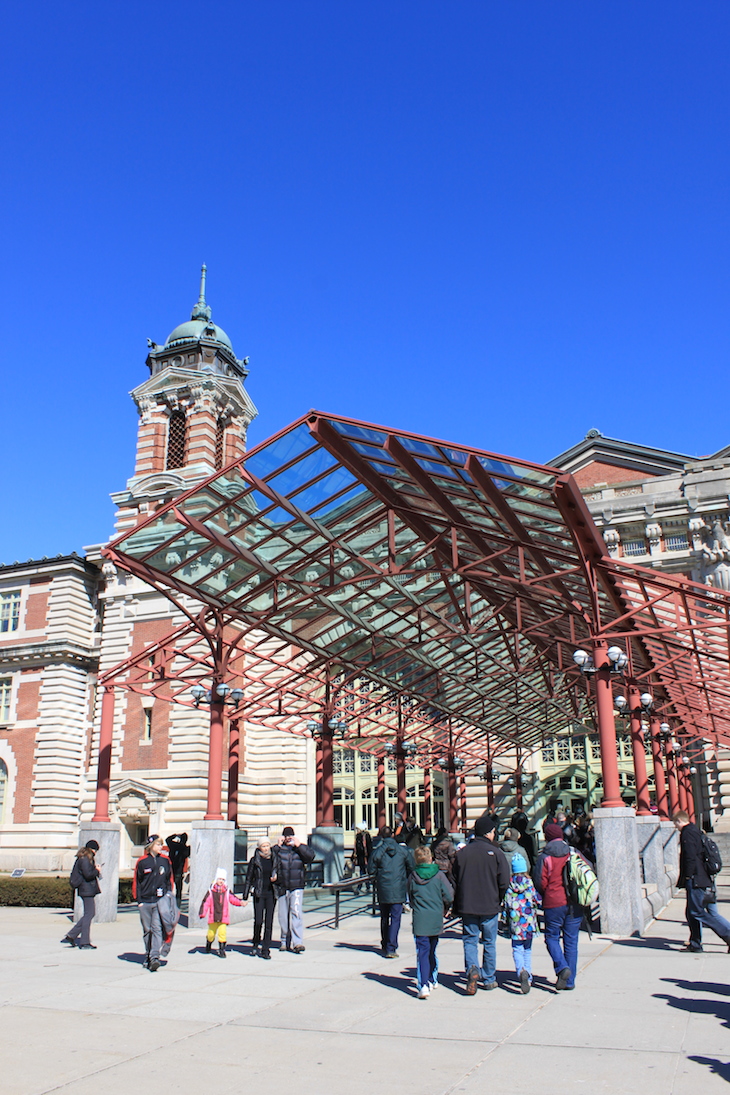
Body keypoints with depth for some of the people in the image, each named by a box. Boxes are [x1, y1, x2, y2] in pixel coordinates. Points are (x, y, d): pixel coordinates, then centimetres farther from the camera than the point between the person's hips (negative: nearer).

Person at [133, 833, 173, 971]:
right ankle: (148, 957, 21)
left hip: (160, 901, 0)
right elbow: (136, 881, 3)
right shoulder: (142, 861, 0)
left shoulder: (165, 860, 6)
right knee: (147, 930, 8)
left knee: (157, 929, -11)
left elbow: (169, 879, 13)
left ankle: (154, 957, -15)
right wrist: (138, 900, -2)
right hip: (145, 902, 0)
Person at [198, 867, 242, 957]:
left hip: (223, 917, 0)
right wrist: (202, 913, -10)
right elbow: (206, 902, -2)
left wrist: (240, 902, -11)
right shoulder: (211, 892, -1)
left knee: (222, 933, -11)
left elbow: (233, 899, 6)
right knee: (211, 933, 12)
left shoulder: (227, 892, 3)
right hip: (213, 917, 0)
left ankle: (222, 949, 0)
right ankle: (208, 946, 40)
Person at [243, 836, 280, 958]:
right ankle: (256, 944, 17)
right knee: (258, 921, -8)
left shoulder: (275, 859, 6)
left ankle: (265, 949, 7)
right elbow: (249, 879, 4)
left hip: (271, 893, 2)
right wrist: (245, 897, 2)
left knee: (269, 922, -1)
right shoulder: (254, 860, 1)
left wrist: (276, 877, -5)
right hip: (259, 894, -2)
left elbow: (279, 873, 19)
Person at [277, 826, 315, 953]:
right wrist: (278, 846, -11)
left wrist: (298, 845, -14)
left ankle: (297, 942, -16)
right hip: (282, 887, 2)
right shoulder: (278, 849, 4)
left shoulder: (301, 848, 6)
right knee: (283, 916, 8)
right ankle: (285, 941, 24)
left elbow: (310, 856, -11)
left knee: (296, 912, -14)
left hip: (297, 887, -2)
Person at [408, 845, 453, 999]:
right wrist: (443, 908, 14)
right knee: (432, 951, 19)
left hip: (419, 921, -1)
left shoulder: (412, 877, 0)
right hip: (436, 920, 1)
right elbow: (449, 897, -5)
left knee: (422, 952, -3)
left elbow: (410, 899, 11)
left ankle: (423, 985, -16)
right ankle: (432, 980, 33)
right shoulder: (439, 875, -5)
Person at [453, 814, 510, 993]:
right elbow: (504, 882, -9)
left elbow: (455, 879, 5)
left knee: (470, 940, 8)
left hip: (467, 906, 1)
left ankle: (472, 968, -16)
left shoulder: (462, 852, 0)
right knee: (489, 943, 13)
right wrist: (498, 900, 9)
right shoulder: (496, 853, -8)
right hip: (490, 907, -1)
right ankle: (489, 979, 20)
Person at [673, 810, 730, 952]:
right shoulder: (697, 831, 17)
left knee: (697, 912, -8)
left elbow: (690, 857, -19)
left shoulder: (687, 833, -11)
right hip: (705, 879, 10)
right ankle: (695, 944, 13)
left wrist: (687, 877, -14)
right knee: (692, 912, 12)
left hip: (696, 880, -10)